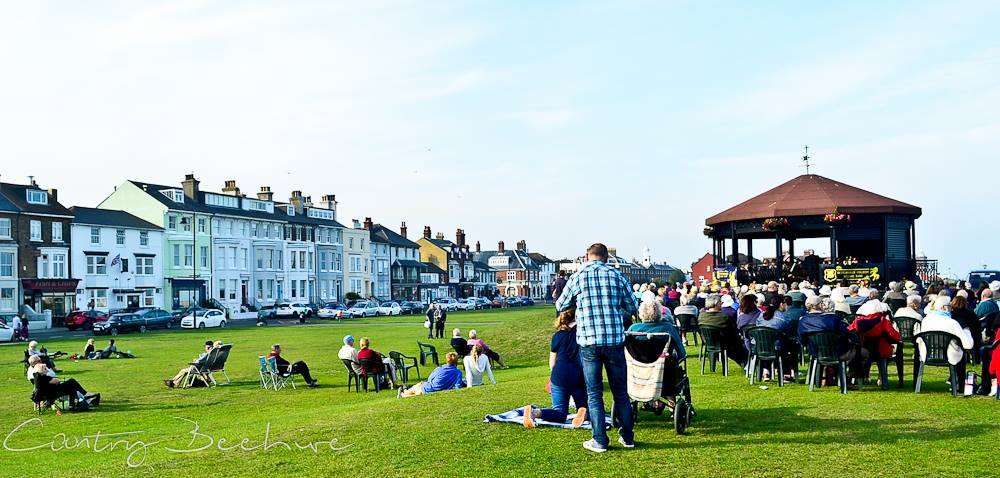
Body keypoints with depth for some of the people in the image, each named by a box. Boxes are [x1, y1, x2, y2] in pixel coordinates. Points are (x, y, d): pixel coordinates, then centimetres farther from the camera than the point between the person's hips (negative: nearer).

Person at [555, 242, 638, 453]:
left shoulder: (577, 277, -1)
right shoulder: (617, 276, 3)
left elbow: (561, 306, 12)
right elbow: (632, 307, 12)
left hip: (589, 342, -2)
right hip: (615, 340, 2)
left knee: (594, 394, 7)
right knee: (621, 391, 14)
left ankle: (600, 441, 8)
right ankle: (627, 437, 21)